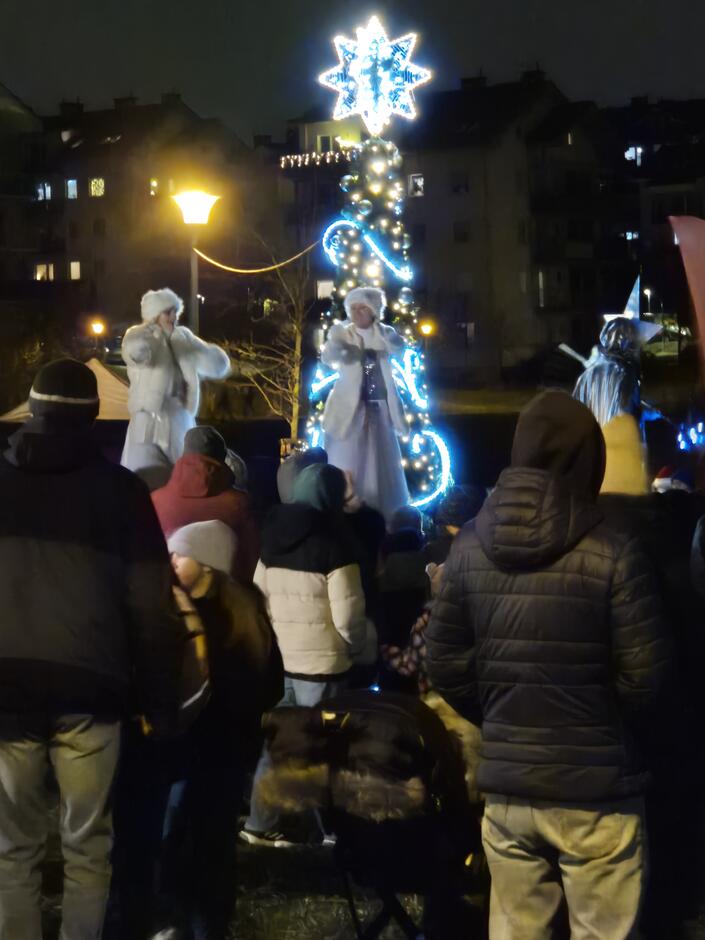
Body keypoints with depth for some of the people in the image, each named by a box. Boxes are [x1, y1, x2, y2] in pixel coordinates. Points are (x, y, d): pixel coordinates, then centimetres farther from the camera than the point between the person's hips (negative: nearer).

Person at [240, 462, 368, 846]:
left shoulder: (272, 536, 5)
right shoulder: (333, 541, -14)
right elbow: (347, 614, -16)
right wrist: (356, 647, 2)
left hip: (276, 658, 6)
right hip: (321, 662, -6)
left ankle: (261, 824, 23)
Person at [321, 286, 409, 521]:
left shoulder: (385, 333, 2)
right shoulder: (344, 334, -3)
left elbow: (399, 347, -19)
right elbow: (327, 358, -21)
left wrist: (379, 328, -33)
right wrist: (334, 341, -43)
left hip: (380, 407, 2)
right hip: (350, 408, -2)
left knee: (383, 464, 11)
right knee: (348, 465, -2)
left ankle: (389, 518, 22)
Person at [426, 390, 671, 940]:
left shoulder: (469, 548, -2)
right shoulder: (612, 552, -15)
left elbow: (444, 663, 3)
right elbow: (645, 675, -11)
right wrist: (608, 727, 9)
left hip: (506, 785, 4)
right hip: (596, 789, -4)